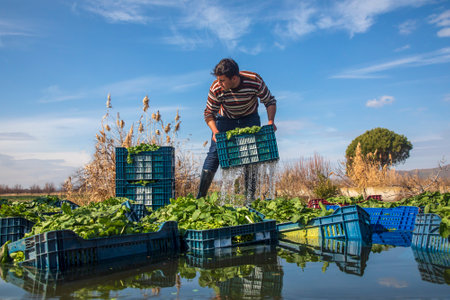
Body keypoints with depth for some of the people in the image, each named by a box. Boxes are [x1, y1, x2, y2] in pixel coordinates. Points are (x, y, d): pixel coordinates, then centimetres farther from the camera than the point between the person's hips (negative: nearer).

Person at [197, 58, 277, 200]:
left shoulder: (254, 81, -30)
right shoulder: (216, 88, -29)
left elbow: (270, 101, -15)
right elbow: (209, 113, -17)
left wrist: (271, 121, -31)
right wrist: (215, 131, -34)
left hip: (249, 118, 1)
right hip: (226, 118, 0)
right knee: (215, 153, -10)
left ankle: (250, 197, 2)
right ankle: (200, 197, -2)